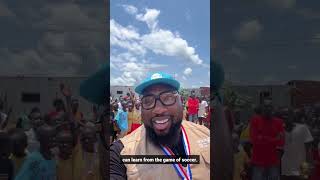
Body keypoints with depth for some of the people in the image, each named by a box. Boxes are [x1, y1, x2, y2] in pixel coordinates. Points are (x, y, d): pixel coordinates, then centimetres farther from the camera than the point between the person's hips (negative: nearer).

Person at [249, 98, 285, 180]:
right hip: (258, 161, -2)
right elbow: (254, 139, -10)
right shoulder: (255, 120, 1)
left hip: (274, 161, 2)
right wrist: (274, 140, -5)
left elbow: (281, 142, -1)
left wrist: (262, 138, -9)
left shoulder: (279, 122, 7)